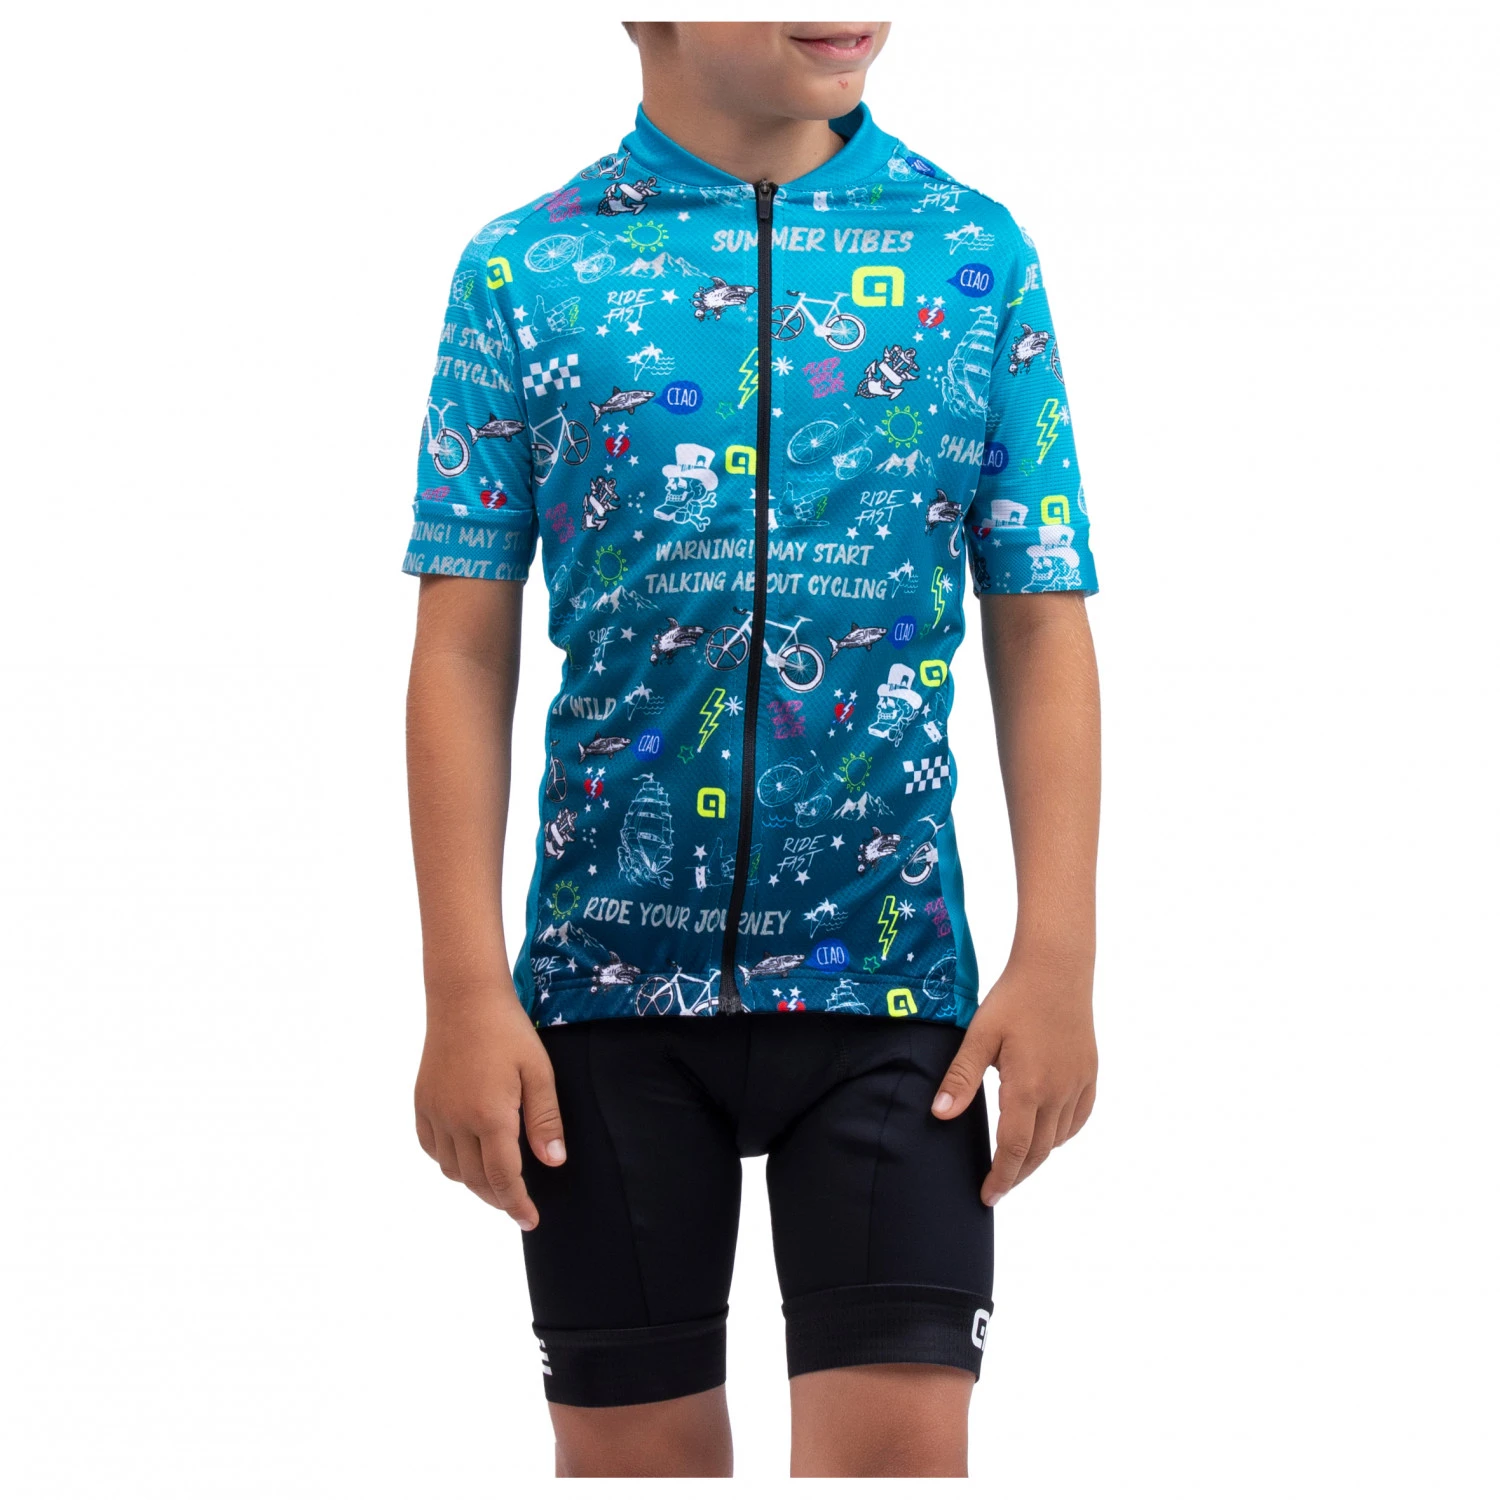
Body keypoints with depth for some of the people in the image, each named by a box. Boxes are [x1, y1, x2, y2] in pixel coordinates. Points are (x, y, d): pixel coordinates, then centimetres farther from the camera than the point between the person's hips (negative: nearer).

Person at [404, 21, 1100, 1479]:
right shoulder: (525, 268, 2)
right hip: (608, 976, 0)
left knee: (900, 1448, -7)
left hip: (887, 975, 0)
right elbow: (465, 653, 0)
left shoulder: (974, 255, 5)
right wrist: (464, 991, -6)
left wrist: (1057, 957, -5)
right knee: (634, 1445, 7)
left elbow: (1042, 634, 4)